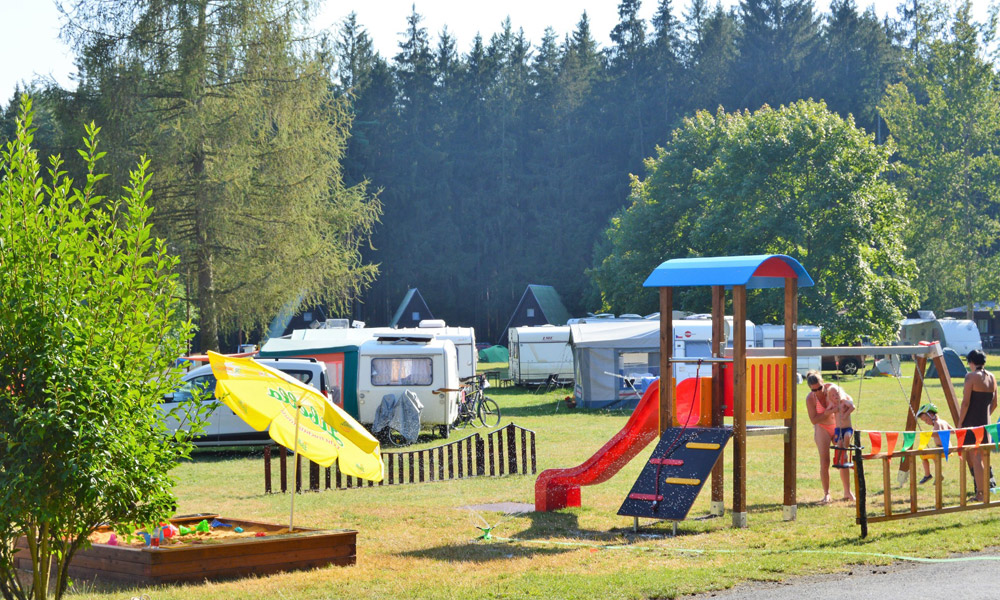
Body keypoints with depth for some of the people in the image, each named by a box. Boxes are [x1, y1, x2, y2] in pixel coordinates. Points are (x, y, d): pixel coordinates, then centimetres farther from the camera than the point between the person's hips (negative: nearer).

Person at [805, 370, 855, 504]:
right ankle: (826, 494, -4)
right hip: (822, 428, -2)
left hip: (838, 426, 2)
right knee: (824, 462, -10)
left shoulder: (833, 388, -14)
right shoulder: (810, 399, -19)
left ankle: (847, 492, 14)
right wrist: (827, 413, -31)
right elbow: (813, 420, -19)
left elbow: (849, 399, -1)